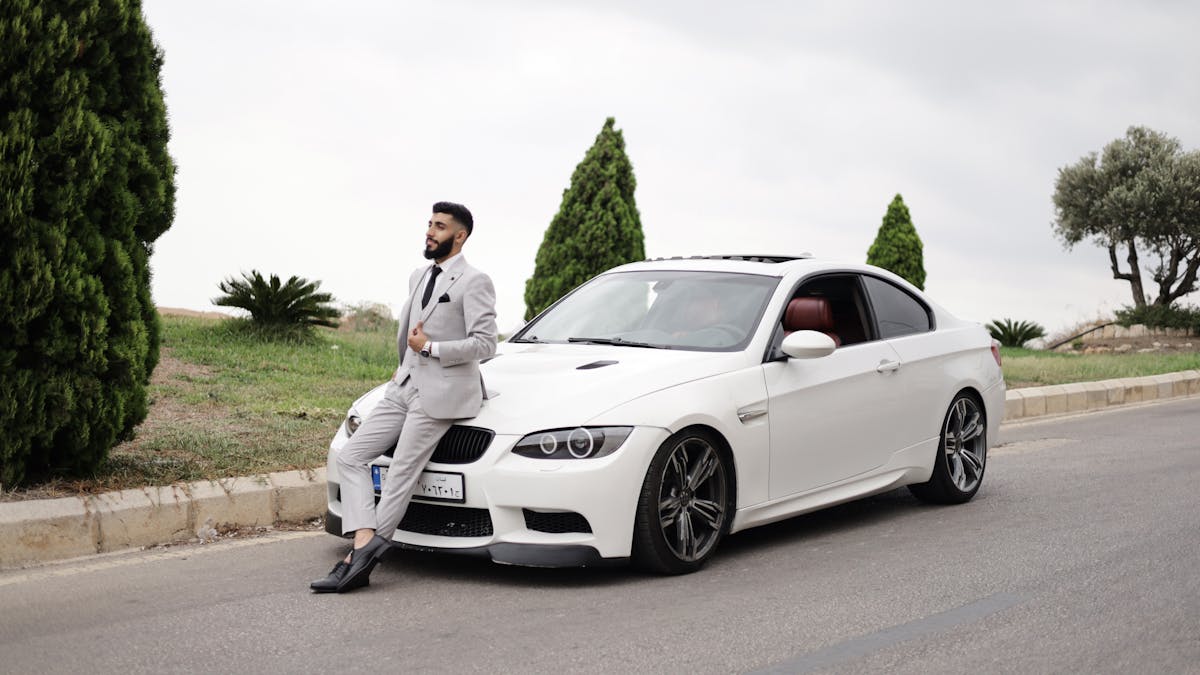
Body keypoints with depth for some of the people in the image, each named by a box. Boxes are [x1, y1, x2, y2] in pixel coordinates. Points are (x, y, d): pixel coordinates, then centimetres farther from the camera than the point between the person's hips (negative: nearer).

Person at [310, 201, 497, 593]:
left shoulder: (474, 282, -7)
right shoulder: (419, 277, 17)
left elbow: (485, 344, -15)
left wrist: (429, 348, -12)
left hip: (442, 392, -9)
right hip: (405, 386, 9)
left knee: (400, 475, -9)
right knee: (350, 457, -3)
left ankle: (359, 560, -6)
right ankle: (364, 544, -14)